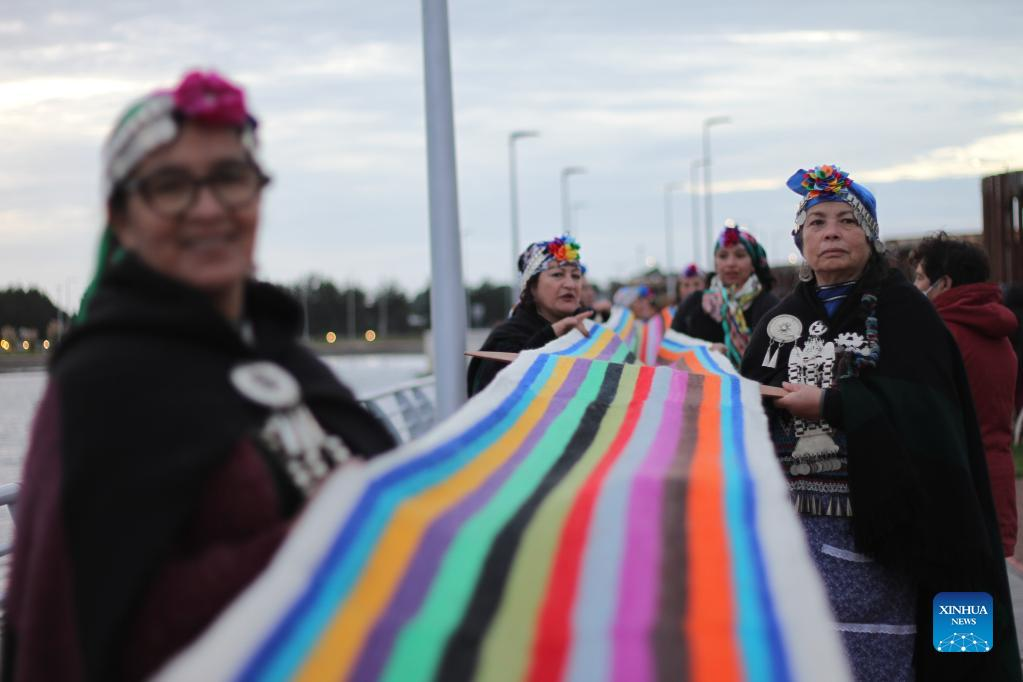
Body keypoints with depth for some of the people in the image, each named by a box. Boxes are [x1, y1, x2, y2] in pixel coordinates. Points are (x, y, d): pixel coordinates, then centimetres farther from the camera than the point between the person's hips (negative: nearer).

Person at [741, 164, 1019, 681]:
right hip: (789, 522, 4)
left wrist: (831, 405, -17)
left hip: (873, 526, -4)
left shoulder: (903, 311, -2)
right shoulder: (782, 319, 12)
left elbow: (925, 410, -15)